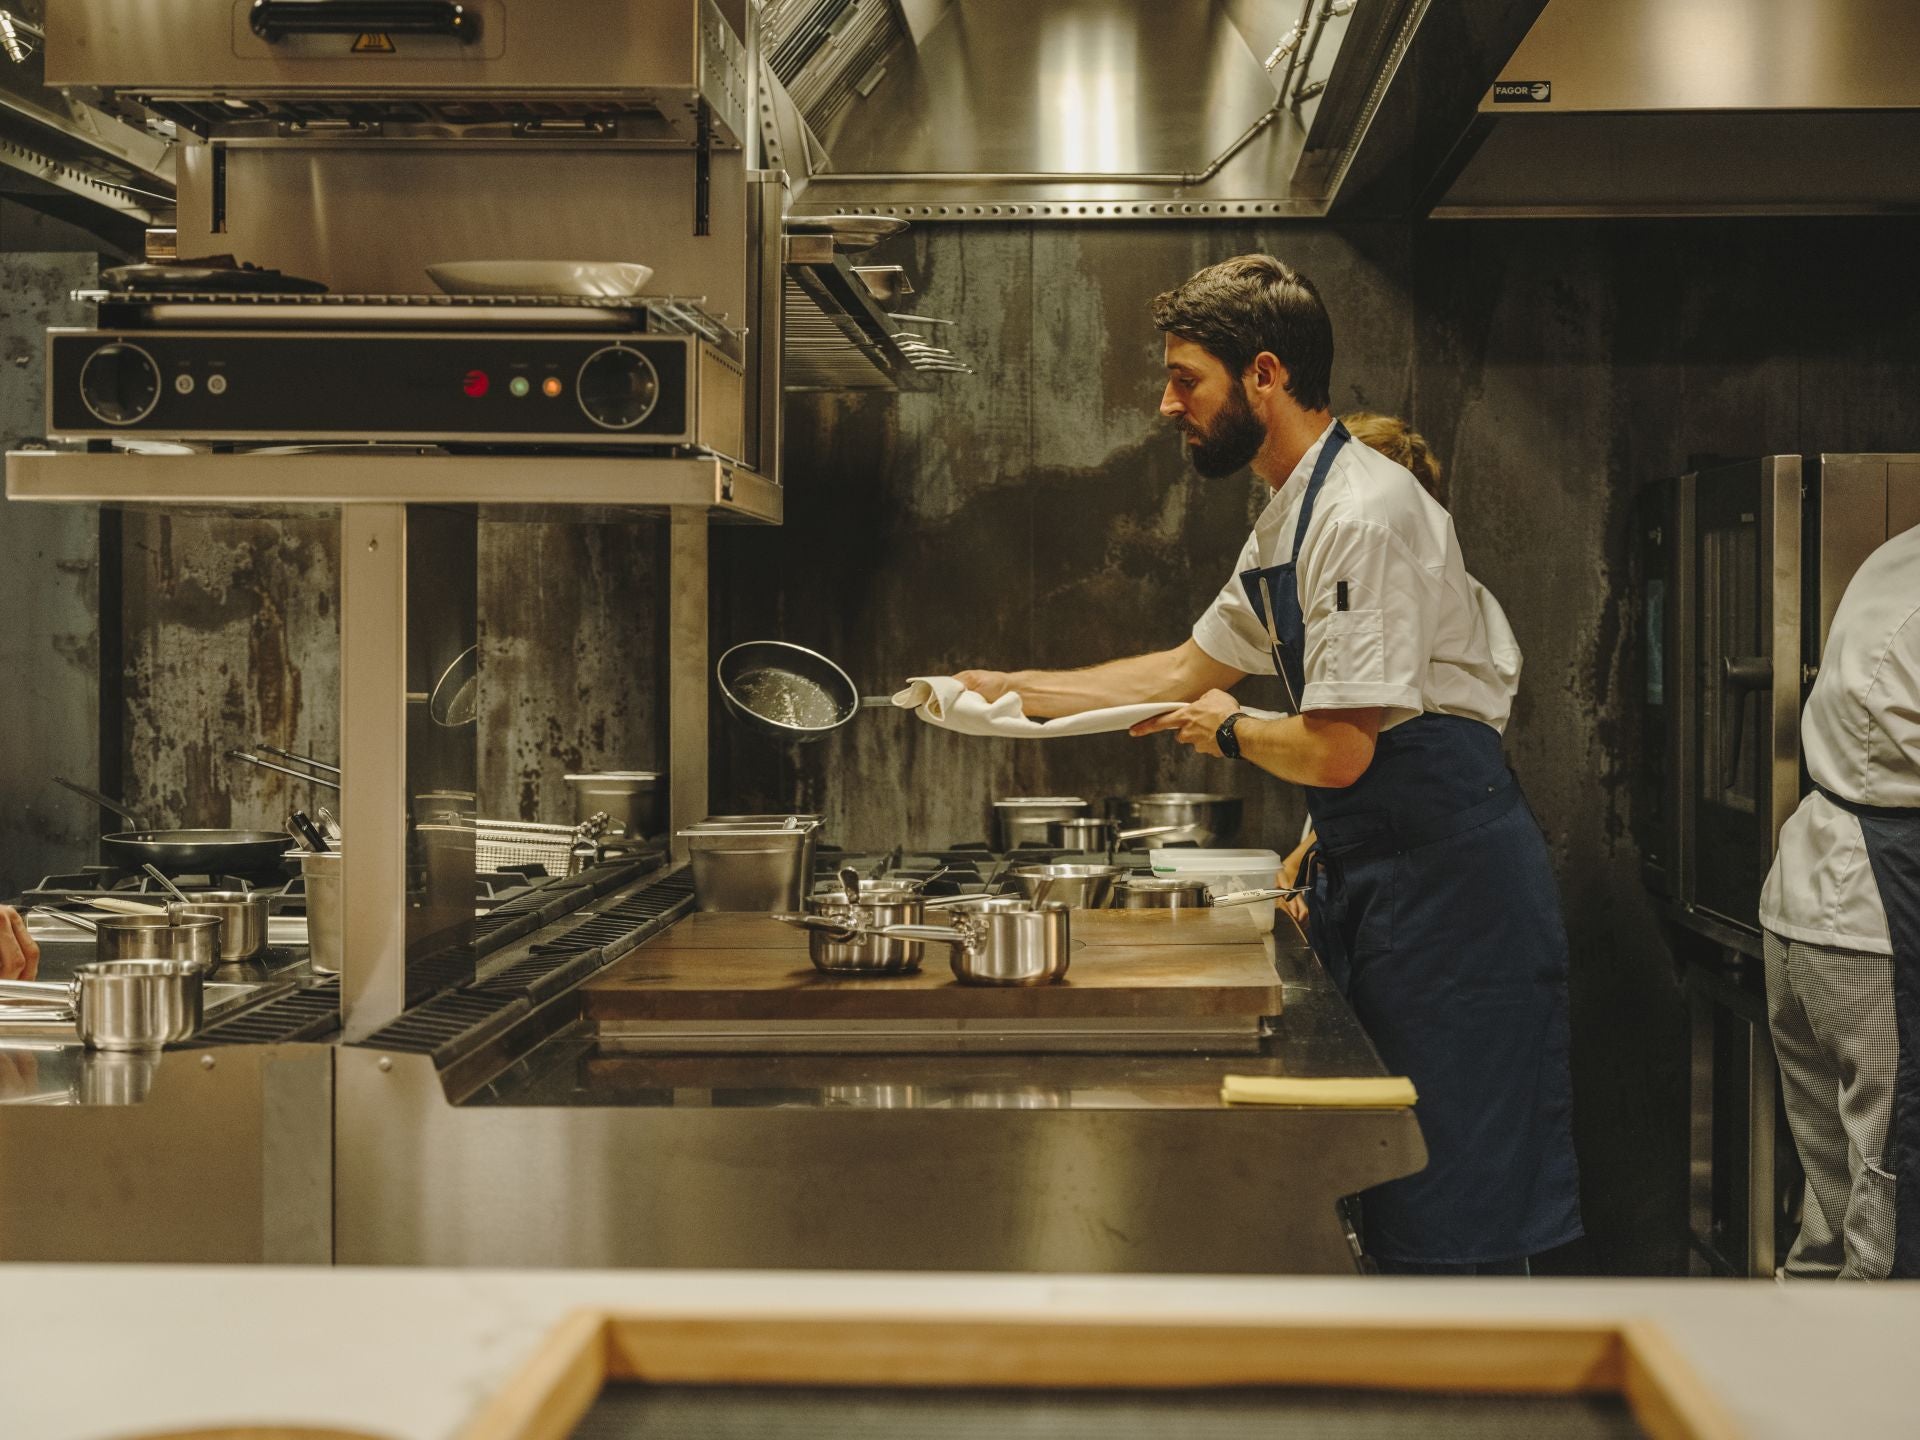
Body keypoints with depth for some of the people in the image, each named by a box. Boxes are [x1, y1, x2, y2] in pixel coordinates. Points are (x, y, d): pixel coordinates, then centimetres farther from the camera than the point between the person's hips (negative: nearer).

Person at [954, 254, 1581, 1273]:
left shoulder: (1365, 512, -19)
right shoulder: (1288, 521, 14)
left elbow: (1337, 752, -23)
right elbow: (1191, 669, 26)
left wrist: (1232, 732, -3)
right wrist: (1014, 690, 25)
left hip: (1449, 876, -10)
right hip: (1377, 877, 10)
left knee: (1452, 1227, -4)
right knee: (1392, 1206, 16)